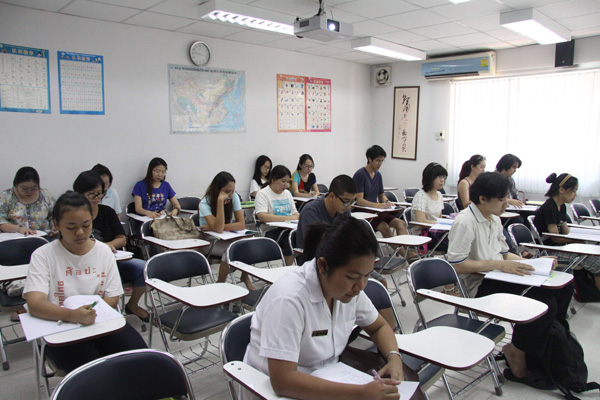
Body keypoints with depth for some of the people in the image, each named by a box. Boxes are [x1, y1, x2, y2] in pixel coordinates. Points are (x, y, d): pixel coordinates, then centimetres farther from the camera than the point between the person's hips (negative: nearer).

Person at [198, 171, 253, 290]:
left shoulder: (234, 197, -7)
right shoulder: (205, 203, -18)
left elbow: (241, 225, -15)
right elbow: (218, 228, -31)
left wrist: (213, 227, -22)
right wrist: (220, 201, -34)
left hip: (227, 238, 4)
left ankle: (245, 277, -4)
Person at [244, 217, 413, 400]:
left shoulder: (350, 287, -7)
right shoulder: (289, 299, -28)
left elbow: (379, 327, 9)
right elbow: (282, 381, -31)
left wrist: (394, 357, -11)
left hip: (326, 381, 6)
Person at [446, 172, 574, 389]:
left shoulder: (494, 219, 13)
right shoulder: (465, 222, -17)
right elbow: (456, 264, -22)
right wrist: (499, 265, -21)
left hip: (498, 279, 9)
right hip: (480, 286, -9)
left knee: (563, 287, -2)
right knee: (545, 304, -22)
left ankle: (548, 341, 13)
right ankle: (517, 359, -2)